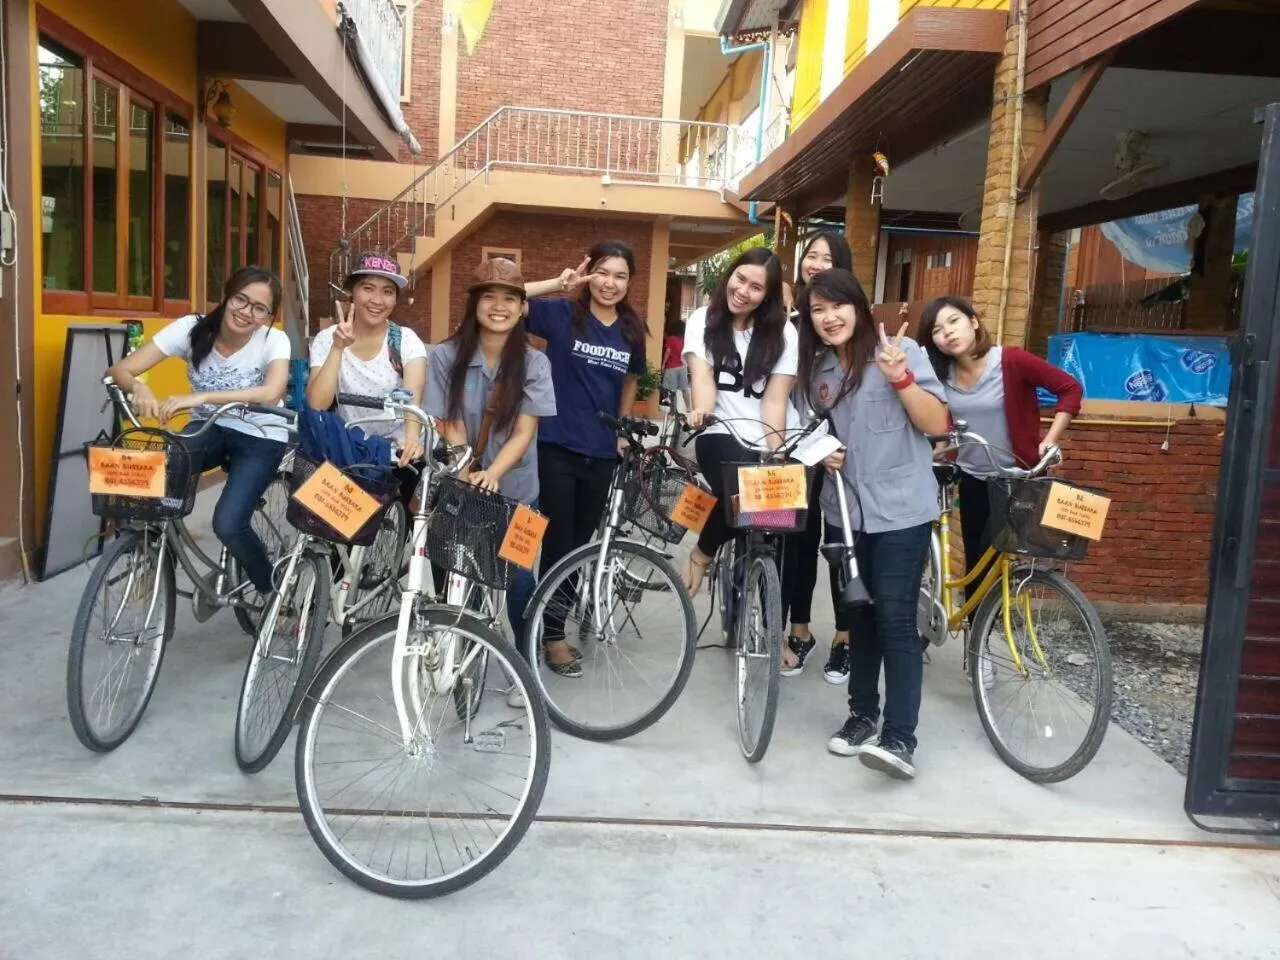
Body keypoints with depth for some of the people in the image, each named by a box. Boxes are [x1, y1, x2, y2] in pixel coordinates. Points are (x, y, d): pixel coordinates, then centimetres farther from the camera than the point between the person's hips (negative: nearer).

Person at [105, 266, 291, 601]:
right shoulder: (192, 328, -14)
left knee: (227, 524, -22)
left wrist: (200, 397, -48)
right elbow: (119, 370, -18)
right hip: (208, 429, 3)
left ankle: (270, 588, 7)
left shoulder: (274, 340, -20)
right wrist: (139, 388, -42)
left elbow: (272, 393, -40)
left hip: (260, 437, -3)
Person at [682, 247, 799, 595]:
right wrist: (702, 412, -32)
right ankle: (701, 555, -2)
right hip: (723, 434, -1)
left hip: (775, 439, 2)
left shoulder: (782, 332, 2)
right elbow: (702, 376, -10)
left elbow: (775, 400, -6)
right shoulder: (703, 321, 4)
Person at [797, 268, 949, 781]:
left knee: (895, 619, -10)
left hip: (900, 510, -5)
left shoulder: (900, 351, -7)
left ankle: (900, 738, -9)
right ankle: (861, 714, 26)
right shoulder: (817, 370, 8)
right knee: (857, 617, 13)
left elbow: (937, 423, -12)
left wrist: (899, 377, -26)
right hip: (845, 511, 5)